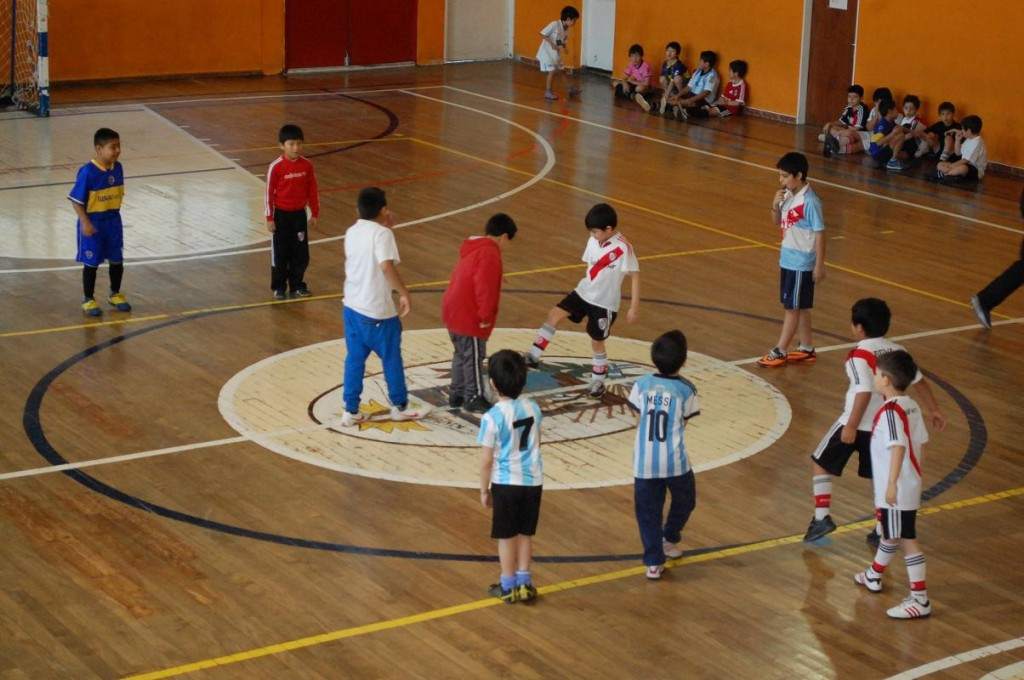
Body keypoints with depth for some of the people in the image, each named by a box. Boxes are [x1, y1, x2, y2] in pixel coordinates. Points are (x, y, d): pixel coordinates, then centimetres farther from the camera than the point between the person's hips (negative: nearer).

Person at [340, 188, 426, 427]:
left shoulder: (352, 232, 6)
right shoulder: (382, 233, -16)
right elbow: (387, 266, -29)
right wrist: (404, 293, -21)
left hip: (352, 306, 6)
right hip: (378, 310, -6)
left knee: (354, 359, 12)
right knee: (392, 358, 11)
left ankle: (351, 411, 13)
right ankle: (400, 407, 24)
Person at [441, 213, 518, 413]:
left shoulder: (472, 248, 13)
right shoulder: (490, 254, -19)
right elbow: (485, 288, -25)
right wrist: (486, 317, -16)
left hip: (453, 311, 10)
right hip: (469, 317, -10)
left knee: (461, 355, 20)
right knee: (474, 358, 1)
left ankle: (457, 394, 28)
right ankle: (474, 399, 10)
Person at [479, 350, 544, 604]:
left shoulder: (493, 417, -18)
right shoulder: (533, 408, -2)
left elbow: (486, 460, -13)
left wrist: (484, 490, 0)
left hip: (506, 483, -4)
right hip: (533, 480, 4)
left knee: (506, 536, 10)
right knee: (525, 534, 17)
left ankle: (508, 586, 19)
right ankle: (524, 583, 21)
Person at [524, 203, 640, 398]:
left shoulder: (623, 248, -22)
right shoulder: (593, 241, -2)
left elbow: (635, 276, -17)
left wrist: (634, 307, -17)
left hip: (605, 303, -6)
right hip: (584, 292, 6)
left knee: (597, 340, 7)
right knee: (555, 314, -6)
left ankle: (598, 381, 28)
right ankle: (534, 356, 1)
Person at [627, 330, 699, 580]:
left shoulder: (642, 384, 0)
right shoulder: (686, 389, -6)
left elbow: (638, 421, 7)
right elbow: (684, 422, 1)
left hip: (644, 462, 2)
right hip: (675, 461, -1)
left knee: (648, 511, 8)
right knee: (684, 500, 26)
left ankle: (653, 562, 4)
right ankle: (669, 539, 42)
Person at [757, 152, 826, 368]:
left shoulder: (809, 201, -20)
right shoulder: (787, 196, 2)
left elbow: (819, 234, -17)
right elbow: (777, 222, 14)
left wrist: (819, 265, -16)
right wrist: (775, 205, -7)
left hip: (801, 263, -8)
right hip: (787, 259, 8)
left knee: (793, 307, 2)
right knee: (799, 307, 16)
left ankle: (780, 352, 9)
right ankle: (806, 349, 26)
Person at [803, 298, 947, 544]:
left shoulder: (859, 355, -16)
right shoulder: (896, 351, 5)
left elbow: (865, 392, -25)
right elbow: (919, 382, 10)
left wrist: (851, 426, -24)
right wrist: (934, 410, 20)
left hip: (857, 423, -6)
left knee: (820, 462, 11)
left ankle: (822, 517, 4)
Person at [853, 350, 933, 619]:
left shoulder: (890, 410, -20)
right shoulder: (911, 406, 5)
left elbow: (899, 447, -29)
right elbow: (920, 444, 10)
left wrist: (892, 484, -30)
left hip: (897, 490, -9)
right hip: (910, 484, 9)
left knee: (906, 539, -4)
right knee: (889, 532, 25)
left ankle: (920, 600, -1)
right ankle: (873, 576, 44)